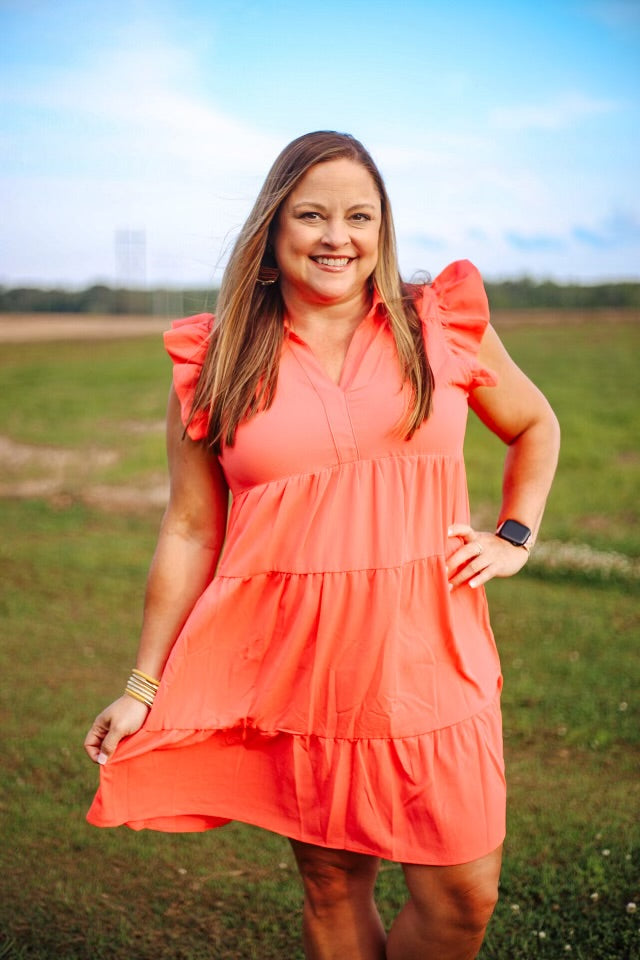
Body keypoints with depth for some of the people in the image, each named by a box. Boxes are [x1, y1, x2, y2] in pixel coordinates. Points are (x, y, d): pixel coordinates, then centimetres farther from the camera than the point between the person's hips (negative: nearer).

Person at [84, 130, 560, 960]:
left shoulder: (444, 324, 2)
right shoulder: (217, 362, 1)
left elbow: (534, 426, 20)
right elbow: (189, 532, 4)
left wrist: (516, 537, 6)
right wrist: (144, 686, 4)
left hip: (427, 661, 1)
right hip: (296, 671, 0)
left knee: (464, 891, 3)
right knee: (331, 883, 10)